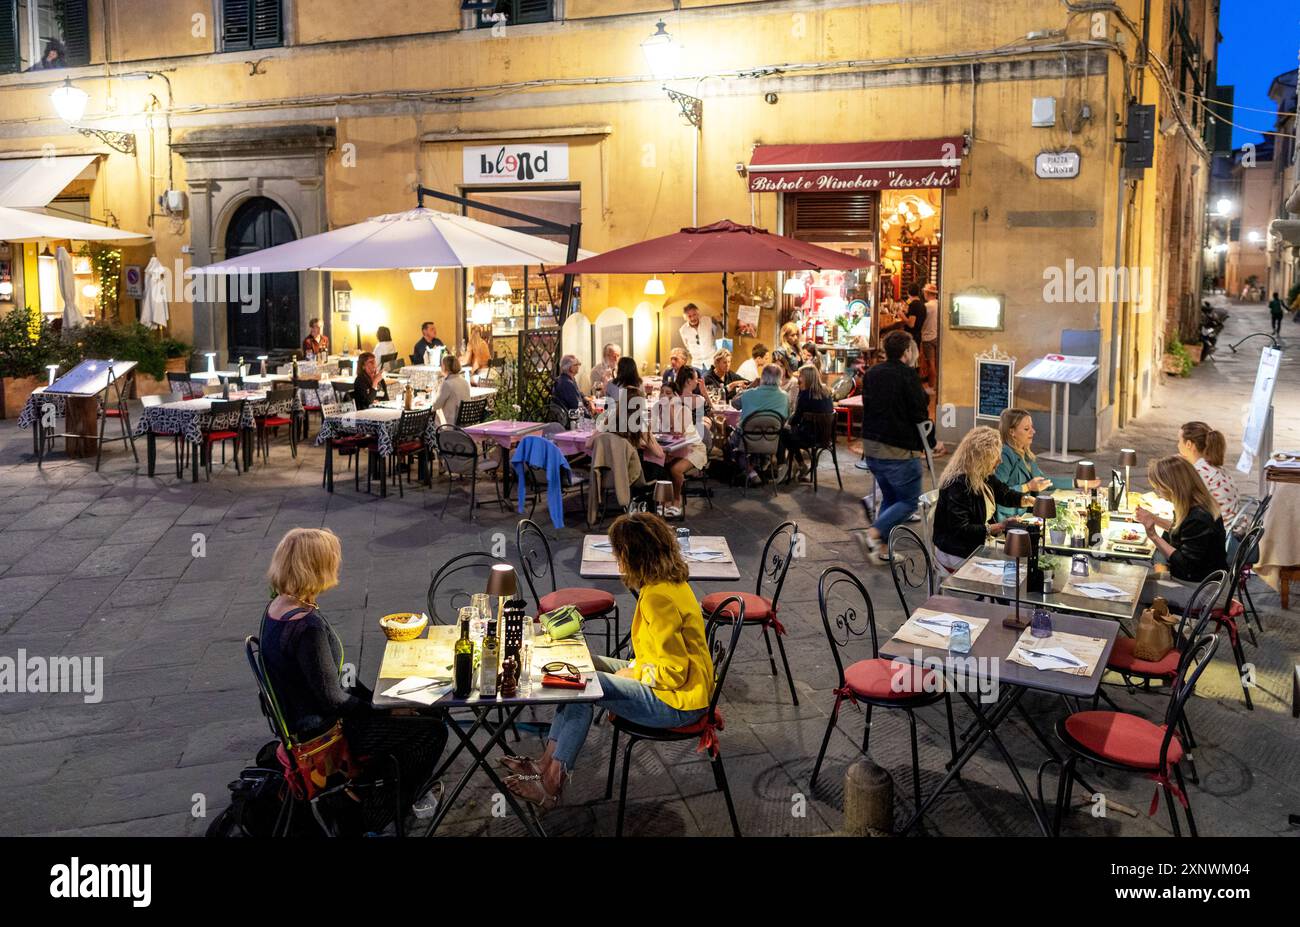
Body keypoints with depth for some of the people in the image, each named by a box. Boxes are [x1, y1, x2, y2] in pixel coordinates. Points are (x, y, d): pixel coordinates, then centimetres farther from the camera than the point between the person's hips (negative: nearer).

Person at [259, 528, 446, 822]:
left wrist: (365, 695, 10)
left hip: (296, 718, 9)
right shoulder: (308, 626, -33)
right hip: (321, 730, -9)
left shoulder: (275, 608, -3)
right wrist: (371, 706, -7)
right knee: (433, 729, 0)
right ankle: (397, 805, 21)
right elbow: (332, 699, -25)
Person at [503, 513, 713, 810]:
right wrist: (632, 668, 7)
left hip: (676, 702, -10)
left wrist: (632, 673, -11)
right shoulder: (670, 581, 6)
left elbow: (674, 672, -25)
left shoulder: (659, 598, -26)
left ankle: (553, 783, -6)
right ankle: (550, 762, 0)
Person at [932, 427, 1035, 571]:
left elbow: (1004, 493, 21)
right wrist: (999, 527, -25)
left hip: (980, 542, 9)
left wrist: (1026, 500, 2)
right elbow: (960, 530, -26)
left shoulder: (984, 476, 3)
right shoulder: (958, 484, -24)